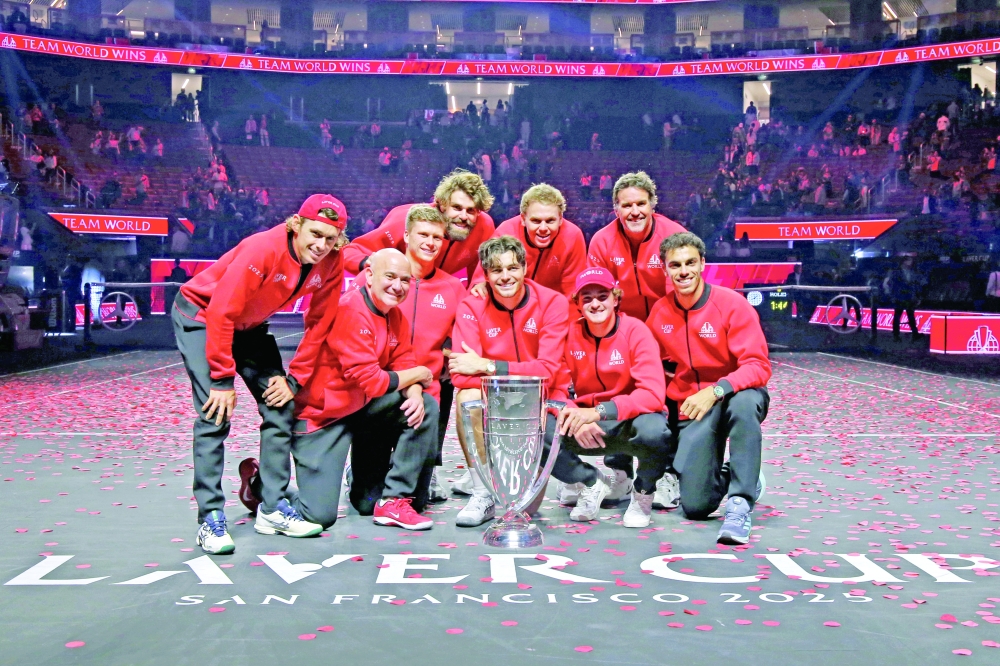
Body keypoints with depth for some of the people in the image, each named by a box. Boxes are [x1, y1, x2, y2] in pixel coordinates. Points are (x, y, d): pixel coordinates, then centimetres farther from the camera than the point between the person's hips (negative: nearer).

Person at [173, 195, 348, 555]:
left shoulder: (332, 263, -16)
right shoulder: (262, 249, -34)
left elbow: (319, 322, -6)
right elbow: (221, 313, -31)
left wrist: (294, 377, -9)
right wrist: (222, 379, -27)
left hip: (250, 326, 6)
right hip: (202, 314, -6)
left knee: (280, 406, 0)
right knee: (215, 413, -17)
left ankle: (272, 508, 10)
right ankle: (210, 518, -10)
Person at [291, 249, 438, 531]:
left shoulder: (395, 316, 5)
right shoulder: (350, 311, -22)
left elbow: (404, 364, 3)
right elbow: (369, 381, -25)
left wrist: (414, 394, -20)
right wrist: (418, 375, -11)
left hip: (363, 407, 8)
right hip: (321, 415, -8)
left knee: (426, 407, -10)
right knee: (320, 515, -15)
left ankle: (394, 500, -5)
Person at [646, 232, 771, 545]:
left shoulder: (732, 304, -12)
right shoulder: (659, 313, 1)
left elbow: (758, 366, -19)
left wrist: (716, 391, -34)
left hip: (735, 396, -3)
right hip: (689, 408, 3)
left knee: (744, 401, -42)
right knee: (696, 506, -11)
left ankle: (741, 503, -31)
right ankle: (726, 476, 25)